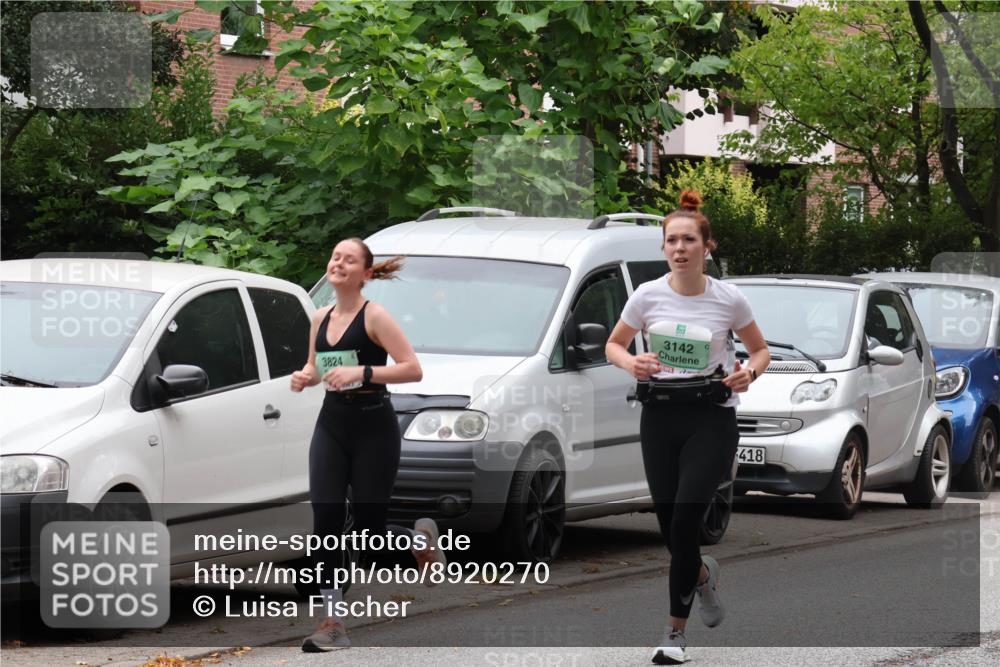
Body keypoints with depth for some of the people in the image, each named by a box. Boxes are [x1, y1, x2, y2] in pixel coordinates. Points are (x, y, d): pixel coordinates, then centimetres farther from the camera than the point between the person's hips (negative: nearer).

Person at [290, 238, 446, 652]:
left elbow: (412, 369, -16)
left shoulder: (374, 317, -10)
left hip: (373, 428, -5)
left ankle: (421, 538, 35)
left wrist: (362, 372, -26)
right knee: (325, 519, -8)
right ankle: (333, 622, -6)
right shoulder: (320, 319, 7)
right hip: (331, 425, 5)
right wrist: (305, 377, -1)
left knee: (368, 530, 0)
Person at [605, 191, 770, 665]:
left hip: (712, 417, -2)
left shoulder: (728, 299, -7)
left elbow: (760, 349, 8)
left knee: (684, 522, -14)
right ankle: (702, 575, 41)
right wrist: (631, 364, -12)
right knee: (671, 527, 4)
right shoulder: (648, 295, -4)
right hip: (660, 415, 2)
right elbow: (613, 345, 10)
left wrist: (749, 372, -14)